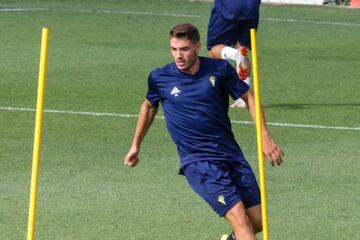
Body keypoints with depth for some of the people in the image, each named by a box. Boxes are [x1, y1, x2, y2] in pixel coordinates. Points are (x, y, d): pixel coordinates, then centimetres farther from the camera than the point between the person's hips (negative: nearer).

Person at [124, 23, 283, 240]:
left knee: (257, 221, 3)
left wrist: (266, 137, -2)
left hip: (231, 154, 3)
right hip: (197, 162, -3)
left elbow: (249, 97, 8)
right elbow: (149, 106, 18)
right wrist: (136, 146, 26)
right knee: (239, 217, -21)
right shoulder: (160, 78, -2)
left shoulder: (219, 69, -3)